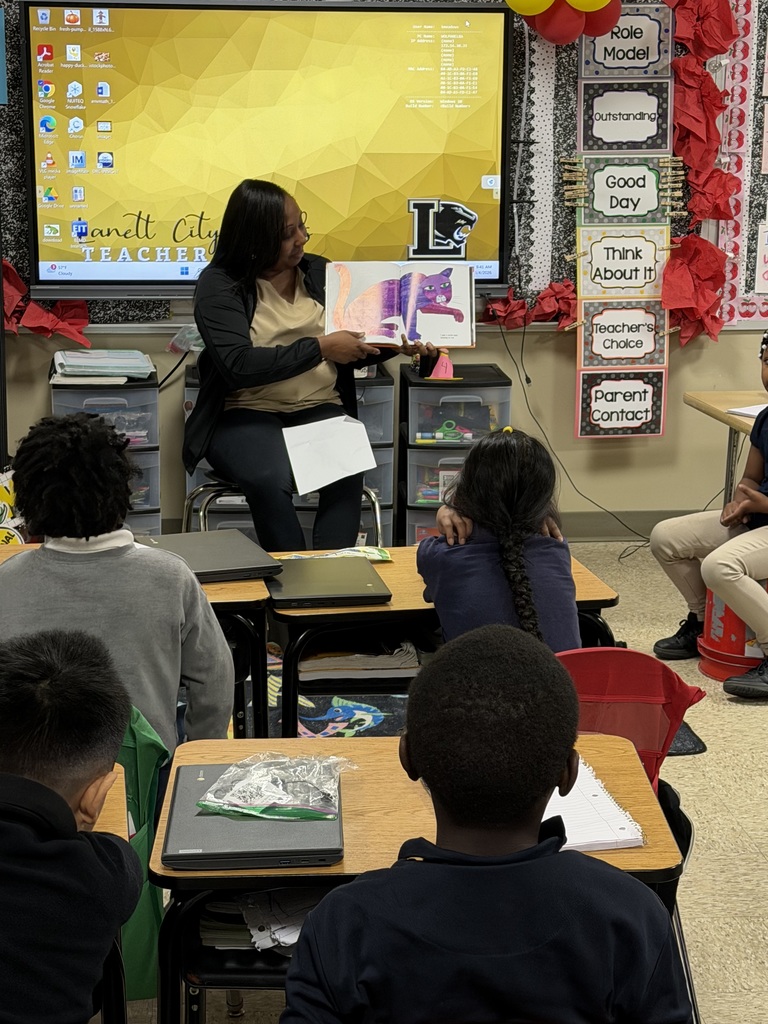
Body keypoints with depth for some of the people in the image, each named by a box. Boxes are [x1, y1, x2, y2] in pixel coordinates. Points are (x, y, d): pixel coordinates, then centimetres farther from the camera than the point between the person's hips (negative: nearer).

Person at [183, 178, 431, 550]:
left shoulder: (320, 273, 11)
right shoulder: (219, 284, -3)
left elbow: (350, 351, 21)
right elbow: (239, 365, -18)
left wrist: (397, 345, 2)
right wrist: (320, 348, -17)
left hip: (320, 410, 3)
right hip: (247, 414, -3)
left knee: (347, 474, -31)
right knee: (271, 480, -35)